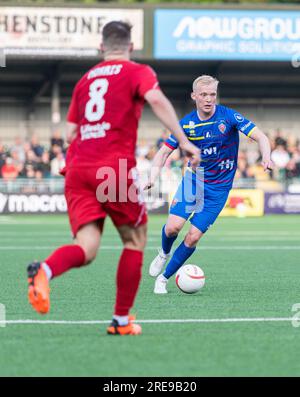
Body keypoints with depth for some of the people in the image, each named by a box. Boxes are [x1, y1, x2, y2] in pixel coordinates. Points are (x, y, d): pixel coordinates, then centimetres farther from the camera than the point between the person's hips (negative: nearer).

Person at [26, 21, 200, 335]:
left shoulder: (85, 79, 21)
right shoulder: (138, 72, 6)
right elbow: (156, 99, -15)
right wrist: (183, 141, -17)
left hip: (77, 169, 4)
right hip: (115, 169, -4)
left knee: (86, 248, -4)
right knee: (135, 241, 14)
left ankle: (44, 271, -36)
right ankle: (121, 319, 13)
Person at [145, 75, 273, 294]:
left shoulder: (229, 116, -13)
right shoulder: (186, 123, -5)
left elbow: (261, 137, -16)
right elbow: (164, 152, -1)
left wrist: (266, 158, -37)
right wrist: (153, 177, -18)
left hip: (219, 188, -1)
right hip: (193, 180, 2)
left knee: (193, 237, -9)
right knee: (173, 226, -16)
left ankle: (164, 278, 9)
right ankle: (164, 253, 19)